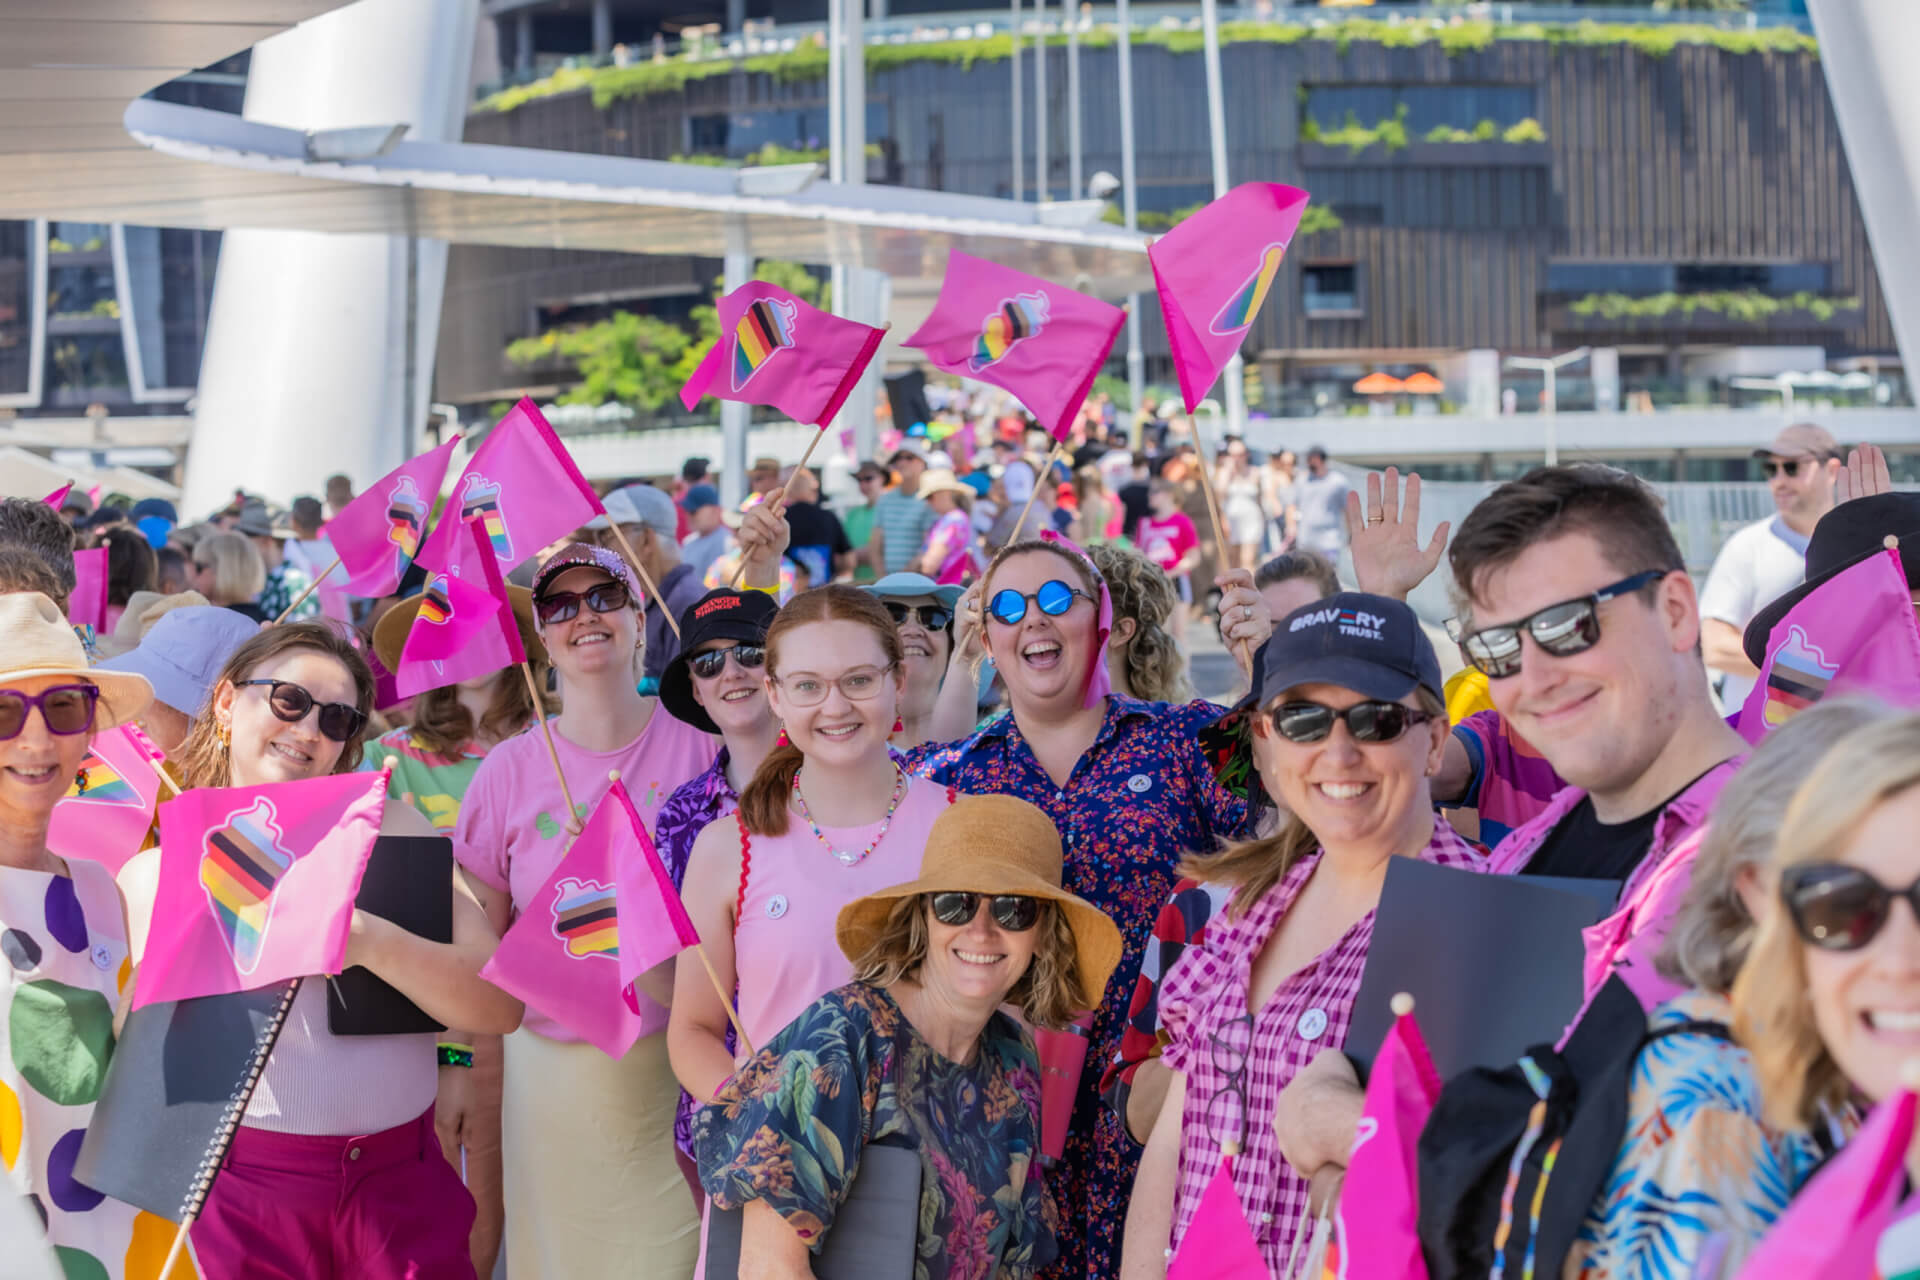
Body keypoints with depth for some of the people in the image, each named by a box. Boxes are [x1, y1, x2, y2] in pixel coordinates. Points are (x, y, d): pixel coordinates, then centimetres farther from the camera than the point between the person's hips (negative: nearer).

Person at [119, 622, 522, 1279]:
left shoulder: (388, 828, 5)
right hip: (243, 1194, -1)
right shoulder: (154, 871, 4)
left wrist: (373, 941, -21)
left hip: (403, 1183, 1)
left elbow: (501, 1007, -5)